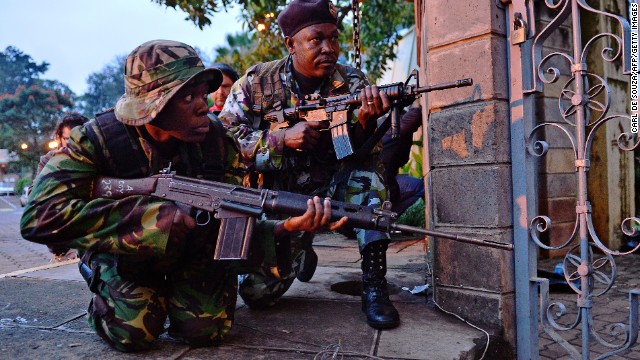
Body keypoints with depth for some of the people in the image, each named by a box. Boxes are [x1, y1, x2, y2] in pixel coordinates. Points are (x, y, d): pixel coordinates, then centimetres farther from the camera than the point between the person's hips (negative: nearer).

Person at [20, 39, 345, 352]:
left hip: (194, 247, 2)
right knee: (133, 332, -21)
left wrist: (289, 226, -38)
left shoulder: (216, 142, -18)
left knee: (205, 328, -16)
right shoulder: (97, 140, -23)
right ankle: (107, 291, 13)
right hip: (123, 252, -1)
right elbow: (40, 216, -34)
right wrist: (150, 214, -41)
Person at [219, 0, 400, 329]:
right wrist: (284, 139, -24)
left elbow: (357, 148, -15)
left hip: (330, 191, 1)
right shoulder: (257, 81, -6)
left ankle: (374, 285, -22)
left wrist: (365, 119, -39)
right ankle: (300, 254, 24)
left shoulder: (351, 82, -5)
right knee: (256, 291, -11)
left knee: (366, 168, -28)